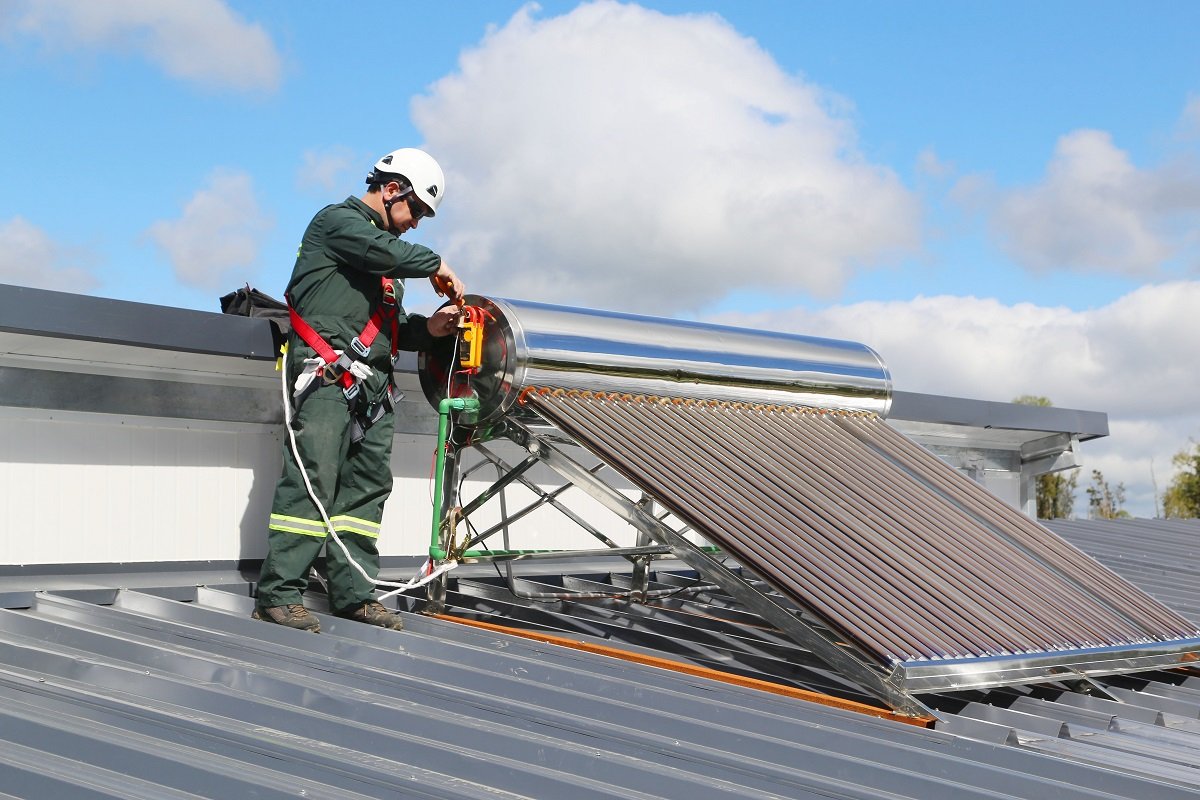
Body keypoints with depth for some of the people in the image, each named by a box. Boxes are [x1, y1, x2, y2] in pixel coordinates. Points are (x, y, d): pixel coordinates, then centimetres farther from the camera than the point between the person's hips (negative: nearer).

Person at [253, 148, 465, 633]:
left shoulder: (390, 263, 29)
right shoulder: (337, 221, 4)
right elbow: (384, 250, -16)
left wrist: (428, 328, 7)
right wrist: (435, 264, -2)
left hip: (374, 385, 9)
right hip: (329, 375, -9)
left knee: (367, 486, 3)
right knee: (314, 479, -16)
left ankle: (354, 594, 5)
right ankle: (279, 595, -16)